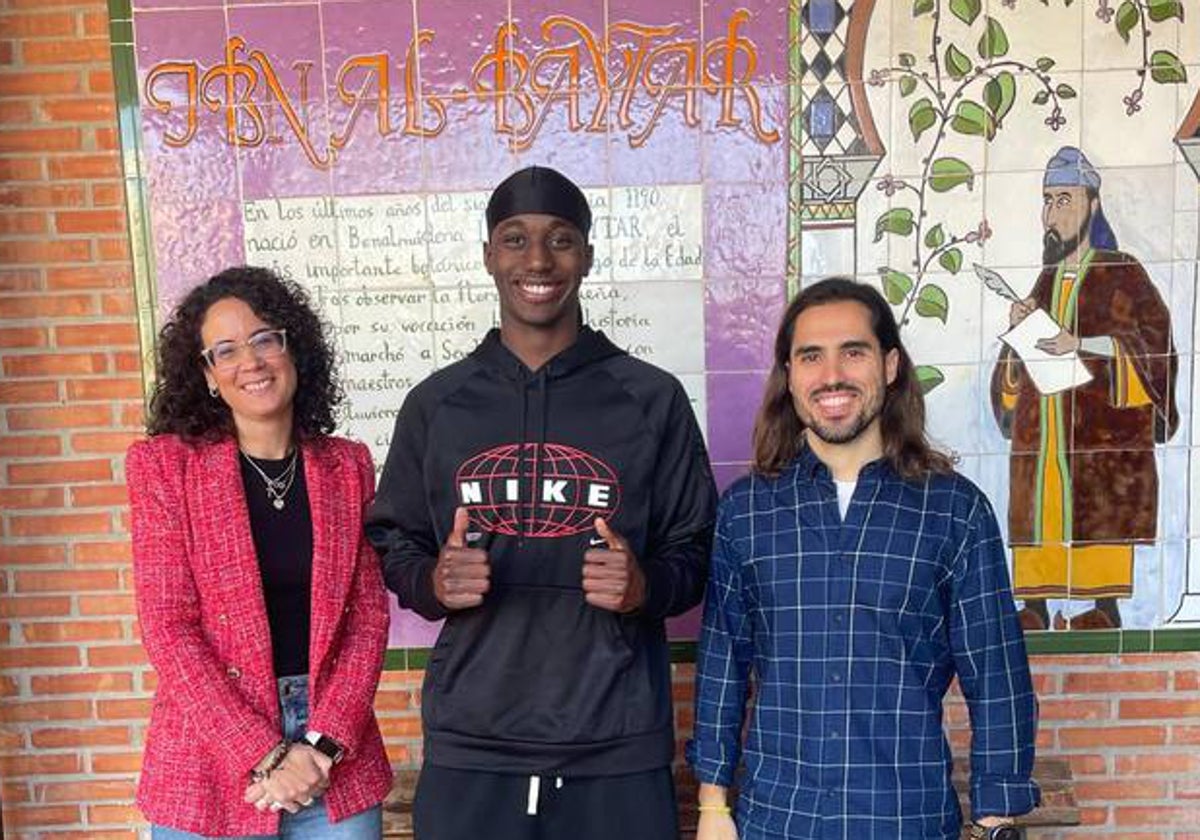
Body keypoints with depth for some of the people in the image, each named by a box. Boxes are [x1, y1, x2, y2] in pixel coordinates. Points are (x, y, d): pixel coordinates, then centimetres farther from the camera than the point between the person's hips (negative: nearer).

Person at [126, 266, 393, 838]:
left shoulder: (347, 465, 2)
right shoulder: (165, 463, -4)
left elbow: (369, 613, 0)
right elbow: (167, 625, -9)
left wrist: (324, 741, -12)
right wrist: (263, 755, -14)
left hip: (335, 754, 2)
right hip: (212, 755, -1)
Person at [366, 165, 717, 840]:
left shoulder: (653, 398, -1)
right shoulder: (436, 403, 4)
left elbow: (697, 554, 3)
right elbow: (394, 547, 10)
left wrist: (646, 585, -18)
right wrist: (436, 582, -12)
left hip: (617, 749, -1)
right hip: (469, 747, 1)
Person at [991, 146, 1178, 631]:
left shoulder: (1122, 273, 3)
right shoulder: (1045, 281, 20)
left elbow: (1156, 343, -8)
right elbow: (1014, 376, 21)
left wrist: (1082, 344, -16)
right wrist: (1019, 330, 1)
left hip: (1100, 431, -5)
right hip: (1041, 436, 5)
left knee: (1100, 519, -9)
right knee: (1038, 519, 0)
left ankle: (1104, 607, -3)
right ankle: (1034, 608, 4)